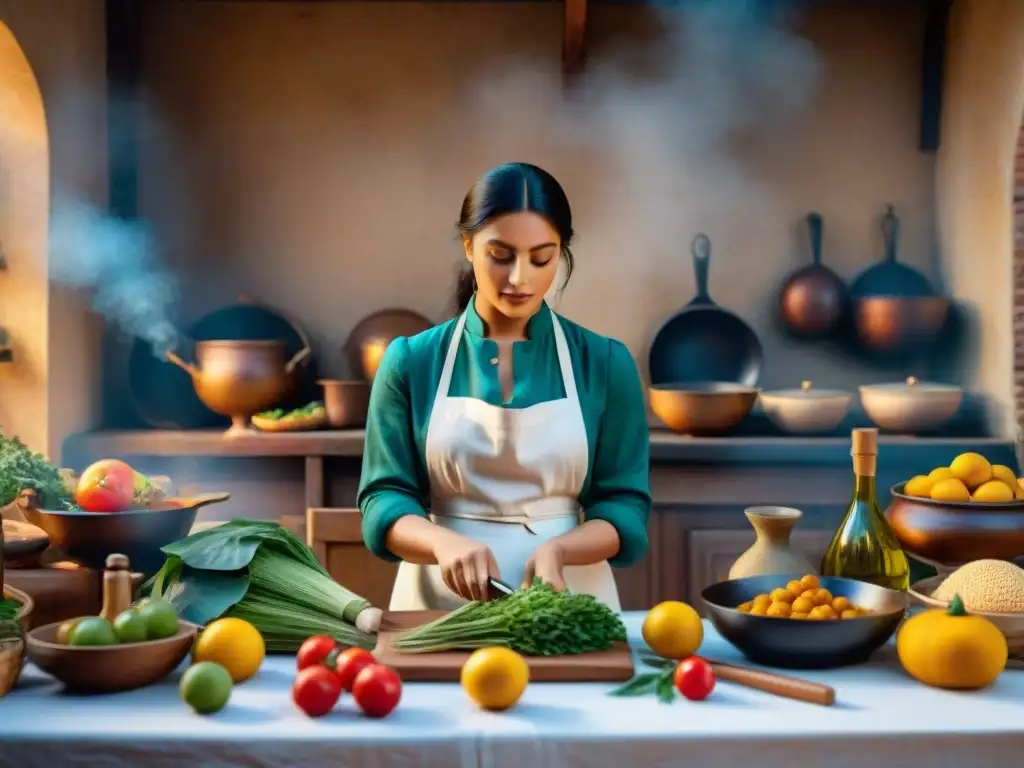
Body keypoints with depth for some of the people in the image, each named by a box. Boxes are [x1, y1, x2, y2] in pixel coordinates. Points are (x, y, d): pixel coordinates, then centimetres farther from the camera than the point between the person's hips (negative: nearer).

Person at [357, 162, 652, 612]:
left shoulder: (604, 363, 1)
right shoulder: (411, 361, 1)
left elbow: (625, 507, 2)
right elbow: (383, 500, -1)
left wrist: (557, 550, -17)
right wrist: (444, 542, -21)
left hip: (569, 602, 0)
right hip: (439, 607, 0)